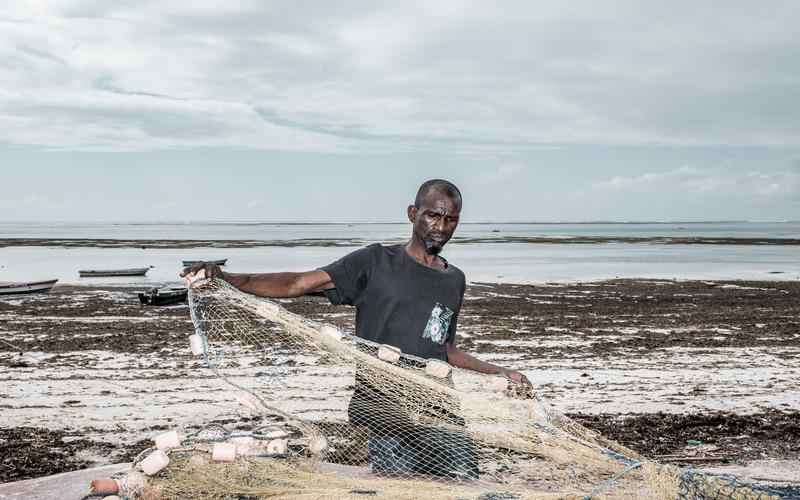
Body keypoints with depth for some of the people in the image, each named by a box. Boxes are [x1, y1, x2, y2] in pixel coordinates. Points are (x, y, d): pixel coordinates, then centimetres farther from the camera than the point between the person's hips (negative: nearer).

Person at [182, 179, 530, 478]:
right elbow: (297, 284, -7)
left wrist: (499, 373, 19)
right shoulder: (376, 262, -1)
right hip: (384, 404, -4)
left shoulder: (454, 280, 15)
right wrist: (224, 278, -16)